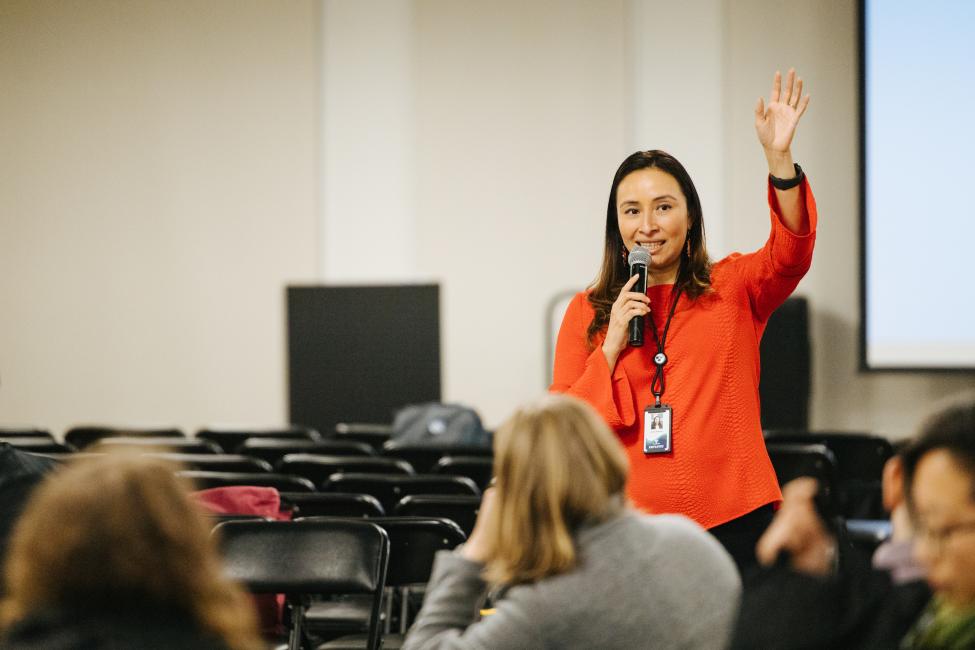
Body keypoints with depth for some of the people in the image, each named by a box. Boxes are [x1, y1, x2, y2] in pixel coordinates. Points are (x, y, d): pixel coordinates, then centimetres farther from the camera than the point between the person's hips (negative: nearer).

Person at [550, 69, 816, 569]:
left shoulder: (733, 288, 6)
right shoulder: (588, 312, 9)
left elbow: (792, 253, -15)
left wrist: (779, 157, -29)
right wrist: (611, 348, -9)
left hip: (733, 522, -1)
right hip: (629, 524, 1)